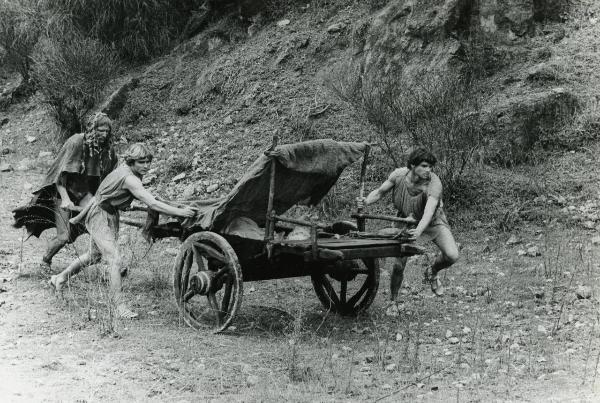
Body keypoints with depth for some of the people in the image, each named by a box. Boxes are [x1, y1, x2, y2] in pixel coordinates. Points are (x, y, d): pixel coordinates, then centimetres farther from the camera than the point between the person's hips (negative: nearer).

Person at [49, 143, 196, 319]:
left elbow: (101, 193, 10)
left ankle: (59, 279, 45)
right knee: (115, 260, -16)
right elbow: (153, 204, -37)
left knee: (94, 256, 25)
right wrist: (180, 212, -39)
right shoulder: (129, 178, -30)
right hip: (100, 218, -11)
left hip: (111, 216, 11)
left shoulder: (124, 171, 0)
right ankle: (120, 306, -14)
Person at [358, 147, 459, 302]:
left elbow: (429, 210, -45)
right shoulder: (399, 175, -20)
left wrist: (419, 230, -62)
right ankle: (393, 301, 16)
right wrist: (366, 201, -26)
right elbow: (380, 192, -5)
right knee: (399, 265, -8)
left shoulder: (434, 183, -31)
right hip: (407, 221, 1)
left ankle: (432, 272, 12)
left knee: (452, 256, -22)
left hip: (433, 222, -1)